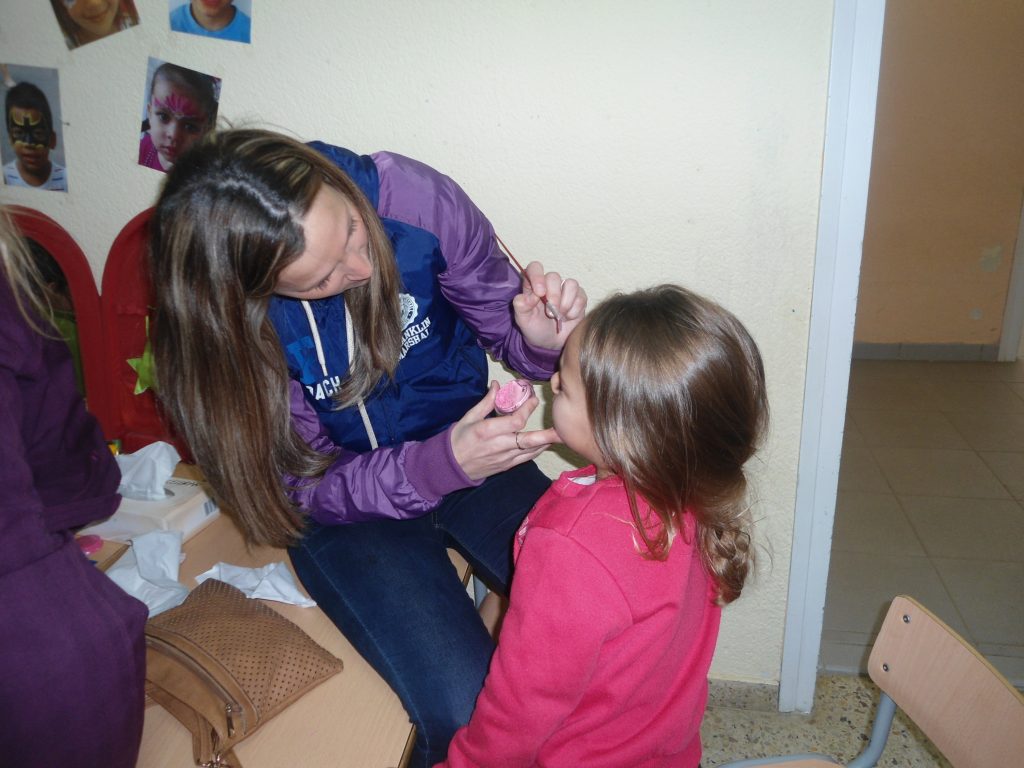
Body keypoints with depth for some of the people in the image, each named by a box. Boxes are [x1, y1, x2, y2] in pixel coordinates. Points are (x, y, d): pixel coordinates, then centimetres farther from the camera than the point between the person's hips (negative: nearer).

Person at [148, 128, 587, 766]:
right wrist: (445, 466, -32)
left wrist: (541, 338, -28)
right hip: (345, 502, -2)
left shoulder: (416, 198, -19)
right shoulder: (220, 320, -21)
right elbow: (310, 486, -15)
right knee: (470, 714, -20)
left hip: (464, 448, 3)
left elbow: (502, 325, -4)